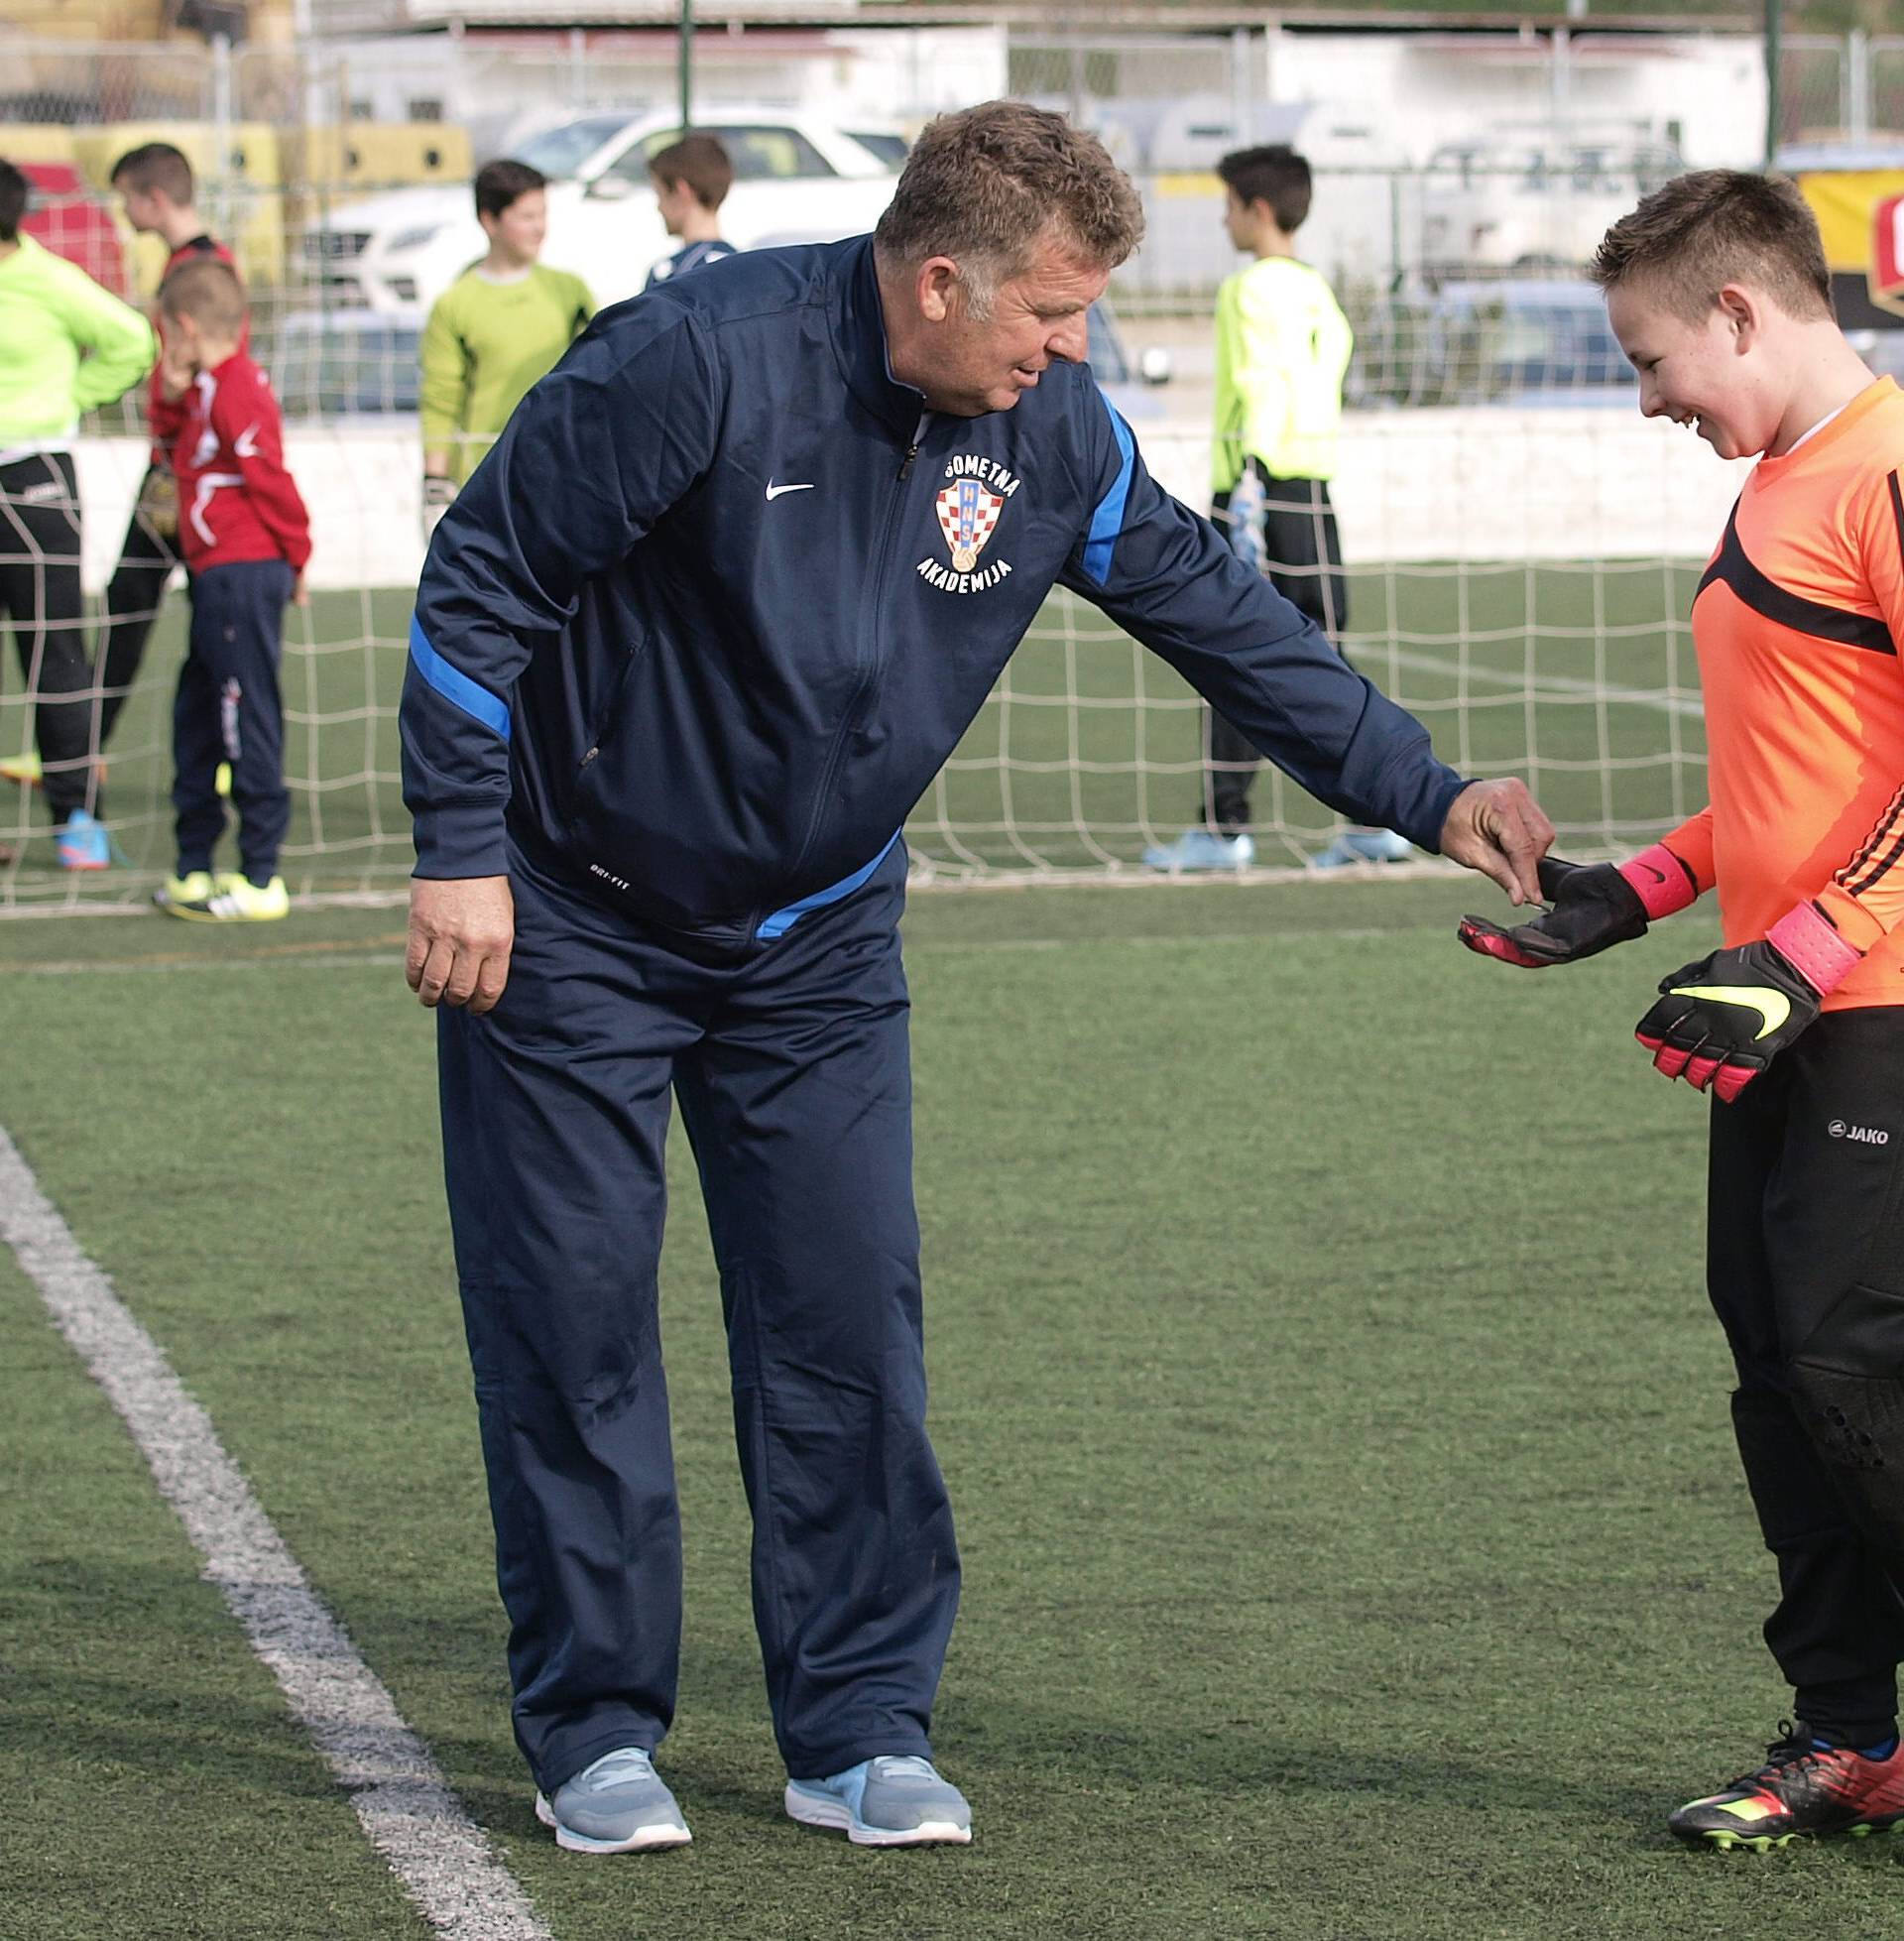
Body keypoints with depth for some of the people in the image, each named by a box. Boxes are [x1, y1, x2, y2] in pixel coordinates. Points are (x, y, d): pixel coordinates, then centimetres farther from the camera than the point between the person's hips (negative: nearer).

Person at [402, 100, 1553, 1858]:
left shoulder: (1054, 434, -8)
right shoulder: (703, 362, -25)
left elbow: (1225, 619, 4)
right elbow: (483, 578, -18)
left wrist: (1427, 795, 0)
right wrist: (460, 852, -18)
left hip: (817, 942, 5)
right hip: (573, 921, -5)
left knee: (850, 1321, -1)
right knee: (573, 1322, -2)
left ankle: (860, 1728, 7)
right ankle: (595, 1730, 9)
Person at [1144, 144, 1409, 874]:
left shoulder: (1256, 287, -7)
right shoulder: (1319, 293, 18)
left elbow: (1266, 388, -18)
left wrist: (1248, 483, -23)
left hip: (1263, 484, -8)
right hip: (1316, 488, 8)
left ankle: (1223, 827, -1)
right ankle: (1375, 821, 1)